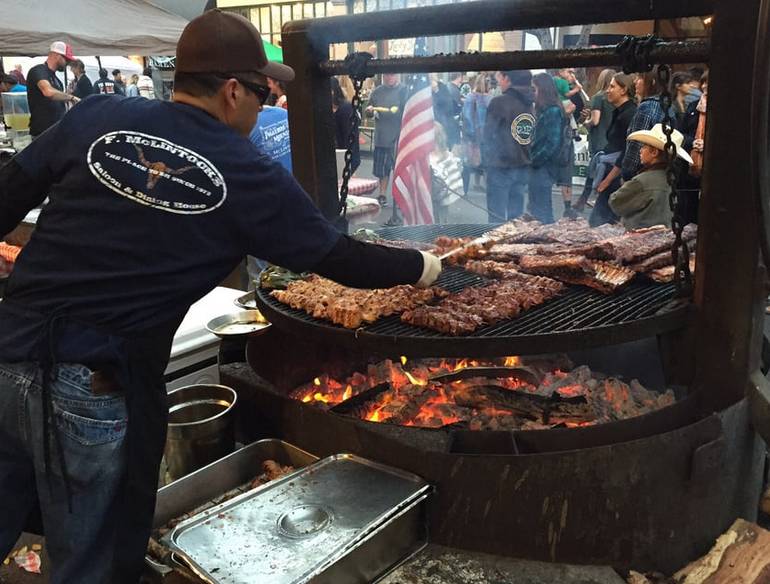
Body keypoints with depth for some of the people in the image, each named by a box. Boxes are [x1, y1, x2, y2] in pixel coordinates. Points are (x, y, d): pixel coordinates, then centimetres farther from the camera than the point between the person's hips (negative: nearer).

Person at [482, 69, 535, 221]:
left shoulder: (499, 102, -11)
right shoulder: (530, 104, 6)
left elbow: (488, 135, -8)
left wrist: (485, 160, 3)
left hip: (501, 167, -6)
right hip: (523, 167, 6)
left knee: (497, 217, -1)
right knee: (516, 216, 13)